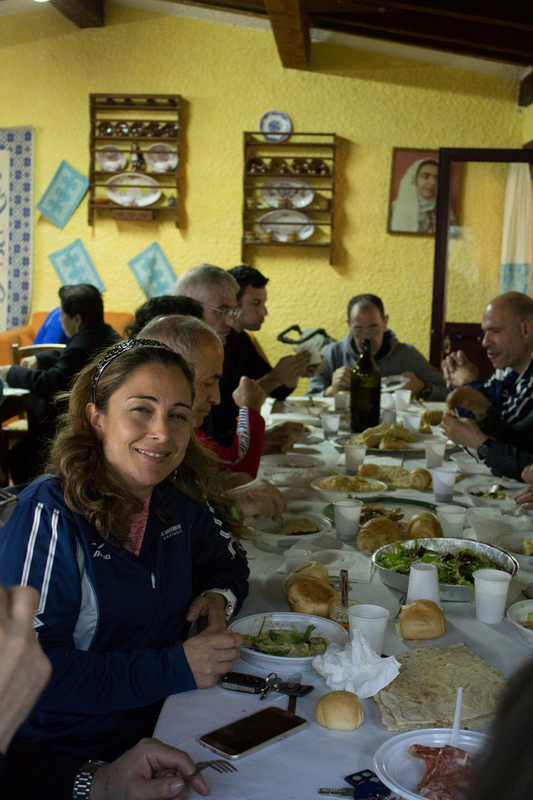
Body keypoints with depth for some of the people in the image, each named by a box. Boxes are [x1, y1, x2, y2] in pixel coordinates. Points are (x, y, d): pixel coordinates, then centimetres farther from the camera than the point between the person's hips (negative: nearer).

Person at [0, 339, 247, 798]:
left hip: (157, 733, 6)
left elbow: (226, 560, 19)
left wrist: (219, 595, -5)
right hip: (64, 762, -6)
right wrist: (174, 668, -23)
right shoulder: (52, 515, -20)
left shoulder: (178, 499, 0)